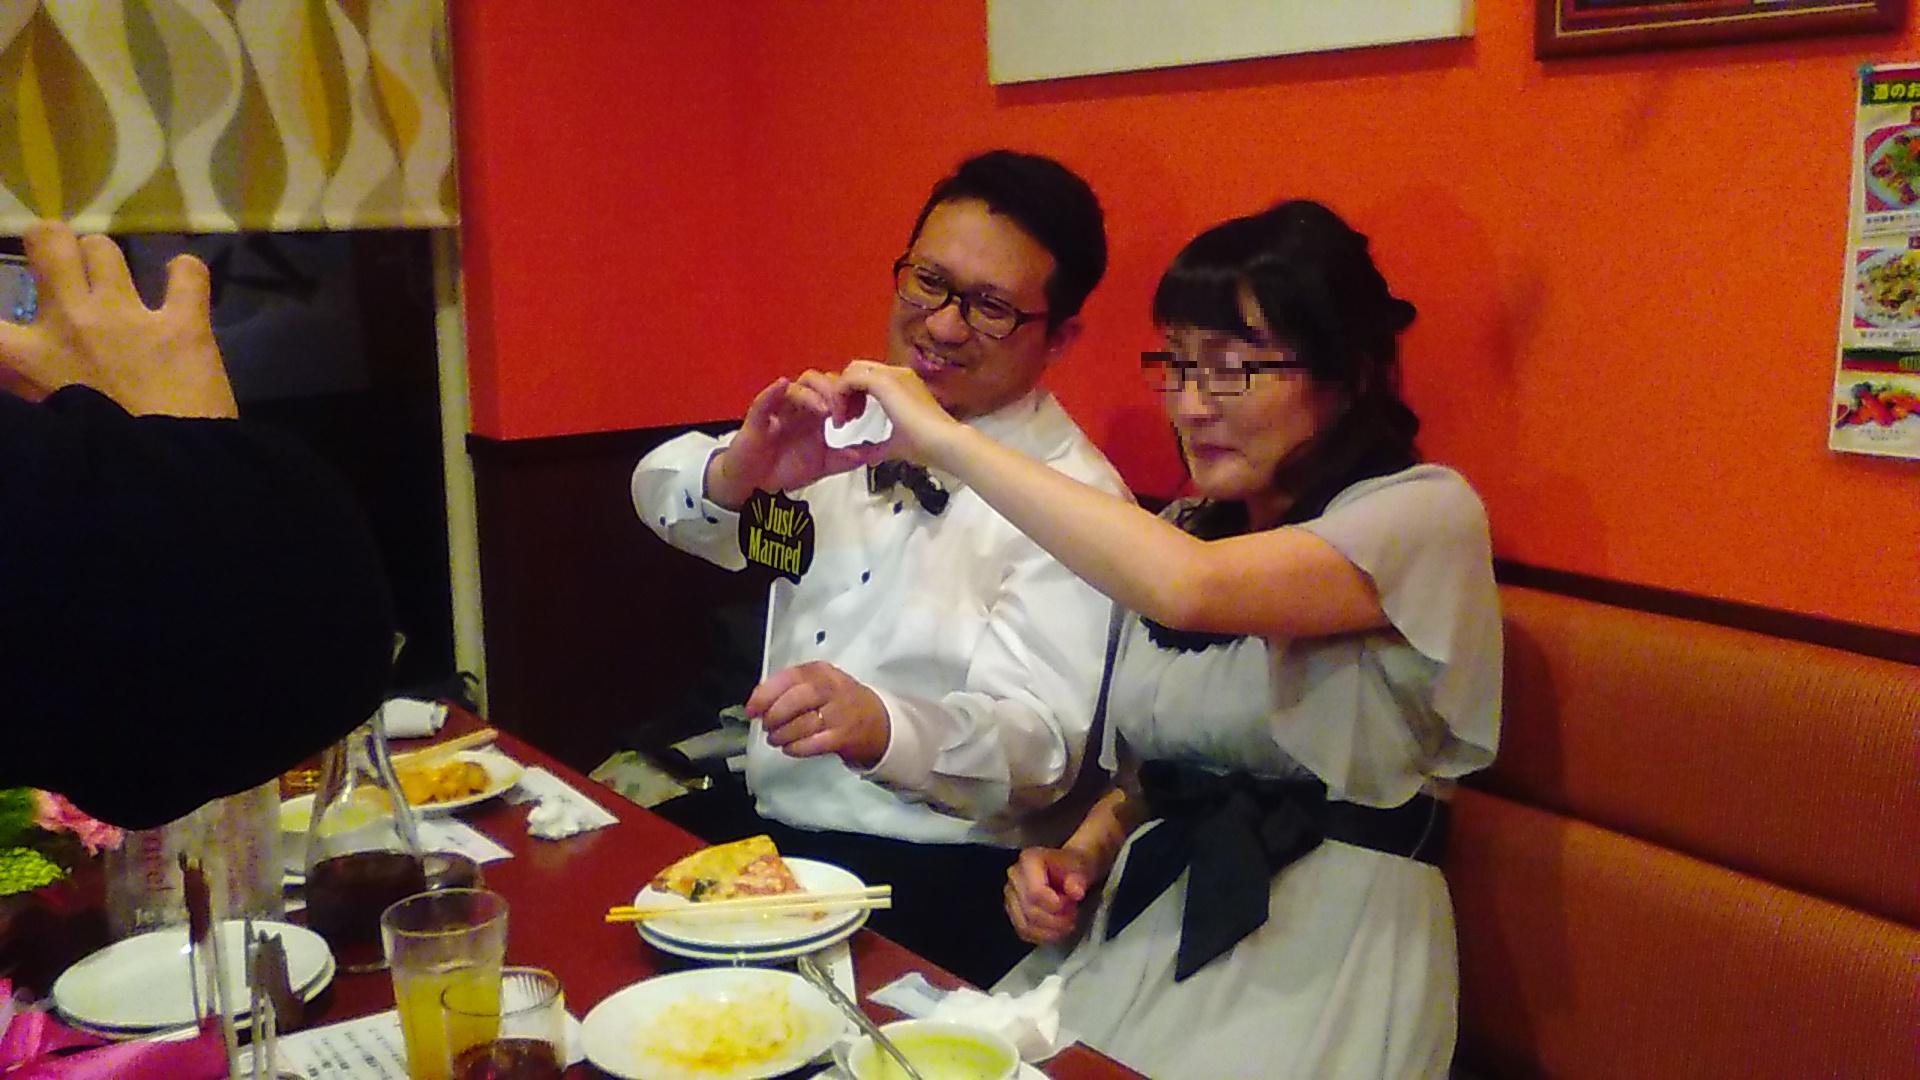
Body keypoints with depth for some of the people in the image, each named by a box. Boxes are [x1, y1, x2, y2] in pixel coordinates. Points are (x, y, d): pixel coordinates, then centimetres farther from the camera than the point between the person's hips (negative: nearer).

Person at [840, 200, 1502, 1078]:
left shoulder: (1426, 512, -12)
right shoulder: (1174, 536, 11)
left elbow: (1188, 590, -31)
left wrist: (944, 437, -26)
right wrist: (1081, 854, 0)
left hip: (1315, 956, -5)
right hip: (1142, 928, 6)